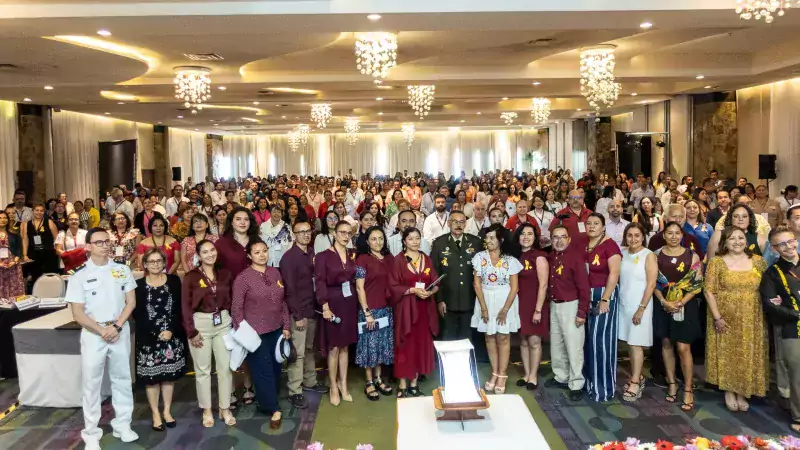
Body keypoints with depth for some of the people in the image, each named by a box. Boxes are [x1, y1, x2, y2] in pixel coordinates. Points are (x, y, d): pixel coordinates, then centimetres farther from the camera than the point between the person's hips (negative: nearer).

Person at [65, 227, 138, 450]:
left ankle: (123, 425, 24)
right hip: (93, 333, -2)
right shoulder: (79, 276, -6)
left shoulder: (122, 270, 2)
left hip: (120, 330, 3)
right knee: (92, 383, 5)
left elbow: (131, 302, 2)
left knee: (122, 379, 11)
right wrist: (102, 331, -14)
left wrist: (116, 326, -10)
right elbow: (78, 313, -7)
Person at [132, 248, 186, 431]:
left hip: (172, 336, 1)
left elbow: (179, 308, 0)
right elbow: (137, 314, -5)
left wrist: (171, 330, -12)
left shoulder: (174, 281, 2)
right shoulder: (139, 285, -2)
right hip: (148, 338, -1)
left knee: (169, 375, 10)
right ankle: (156, 414, 19)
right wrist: (155, 333, -13)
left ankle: (167, 411, 24)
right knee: (152, 377, 4)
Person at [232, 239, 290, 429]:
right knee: (263, 371, 1)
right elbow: (236, 308, -8)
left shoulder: (275, 273, 4)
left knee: (275, 369, 15)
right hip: (255, 333, -5)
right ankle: (274, 410, 12)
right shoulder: (243, 278, -11)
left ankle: (267, 402, 34)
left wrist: (286, 326, 8)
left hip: (276, 330, 6)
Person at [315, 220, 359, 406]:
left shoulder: (353, 255, 9)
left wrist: (358, 305, 1)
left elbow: (355, 280, 9)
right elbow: (320, 283, -10)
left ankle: (343, 385, 22)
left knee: (345, 346, 11)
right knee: (333, 347, 2)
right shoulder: (323, 256, -5)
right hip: (333, 303, -4)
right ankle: (334, 387, 15)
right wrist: (325, 307, -18)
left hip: (350, 304, 4)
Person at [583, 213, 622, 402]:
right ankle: (590, 380, 25)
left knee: (600, 339, -4)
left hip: (604, 295, -6)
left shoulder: (609, 245, -11)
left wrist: (605, 299, -20)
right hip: (585, 296, 6)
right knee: (589, 339, 12)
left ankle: (603, 386, 7)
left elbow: (614, 273, -16)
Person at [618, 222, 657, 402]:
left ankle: (635, 383, 4)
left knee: (636, 344, -2)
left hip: (639, 305, -5)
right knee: (631, 343, 10)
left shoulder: (648, 255, -9)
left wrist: (641, 309, -15)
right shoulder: (622, 253, 5)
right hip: (623, 304, 5)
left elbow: (651, 284, -12)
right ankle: (637, 377, 22)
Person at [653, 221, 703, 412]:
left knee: (684, 347, -5)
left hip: (685, 305, -2)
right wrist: (664, 302, -12)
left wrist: (681, 302, -15)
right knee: (666, 343, 10)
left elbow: (697, 284, -4)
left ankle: (688, 389, 5)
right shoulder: (656, 255, 1)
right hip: (663, 305, 2)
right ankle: (672, 383, 23)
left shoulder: (692, 256, -2)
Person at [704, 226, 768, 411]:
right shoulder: (716, 262, -5)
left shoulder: (758, 261, 3)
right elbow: (709, 291, -8)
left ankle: (742, 393, 24)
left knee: (748, 355, 8)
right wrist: (717, 317, -13)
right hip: (725, 318, -2)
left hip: (751, 319, 2)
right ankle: (729, 392, 22)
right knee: (726, 354, 5)